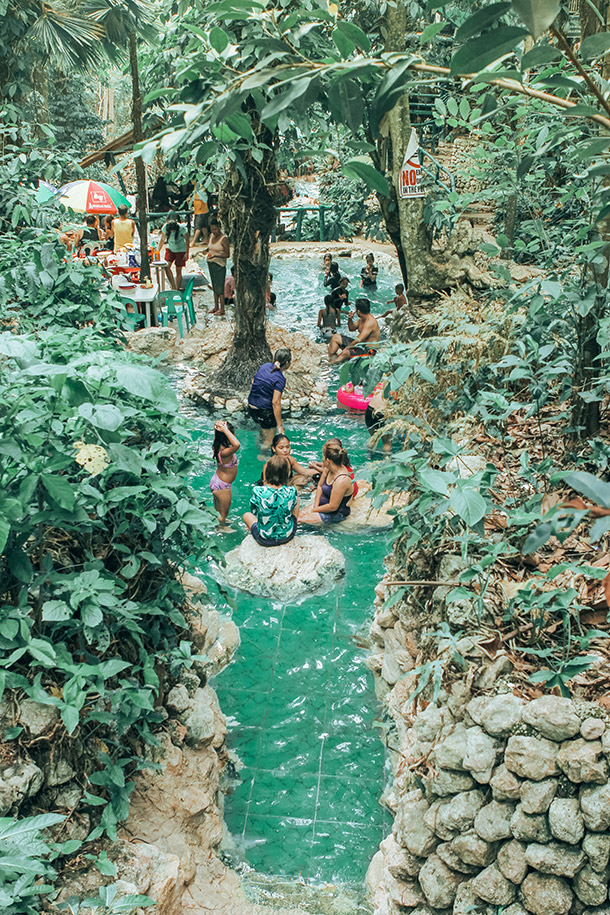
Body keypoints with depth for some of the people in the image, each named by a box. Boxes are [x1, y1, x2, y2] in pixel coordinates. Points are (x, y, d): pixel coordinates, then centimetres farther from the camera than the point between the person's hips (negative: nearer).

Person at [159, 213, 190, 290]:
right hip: (170, 249, 3)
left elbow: (187, 240, -10)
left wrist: (187, 253, -11)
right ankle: (173, 287, -8)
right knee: (166, 267, -16)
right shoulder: (165, 228, -16)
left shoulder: (182, 228, -25)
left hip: (181, 250, -3)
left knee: (178, 271, -1)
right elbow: (162, 240, 1)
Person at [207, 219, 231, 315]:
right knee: (214, 286, 13)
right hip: (211, 263, 8)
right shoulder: (211, 236, 9)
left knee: (220, 287, -5)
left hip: (220, 264, -7)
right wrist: (208, 251, 4)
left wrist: (216, 255, -24)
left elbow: (228, 255, -14)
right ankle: (216, 307, 22)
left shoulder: (224, 238, -12)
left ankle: (222, 309, 2)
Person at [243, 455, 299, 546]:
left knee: (247, 515, 30)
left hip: (264, 540, 0)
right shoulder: (292, 492, -23)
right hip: (287, 536, 1)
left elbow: (254, 513, -5)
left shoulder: (257, 492, -26)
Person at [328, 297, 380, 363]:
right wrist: (350, 320, -1)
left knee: (345, 352, -37)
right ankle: (331, 358, -5)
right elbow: (352, 328, 21)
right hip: (359, 343, 11)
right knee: (335, 337, 9)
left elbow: (359, 340, -31)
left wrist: (346, 348, -25)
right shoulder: (362, 319, 5)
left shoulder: (370, 322, -26)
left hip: (368, 349, -11)